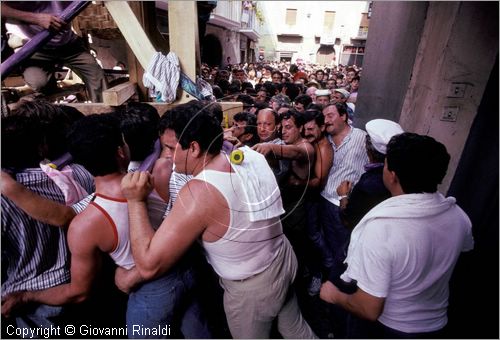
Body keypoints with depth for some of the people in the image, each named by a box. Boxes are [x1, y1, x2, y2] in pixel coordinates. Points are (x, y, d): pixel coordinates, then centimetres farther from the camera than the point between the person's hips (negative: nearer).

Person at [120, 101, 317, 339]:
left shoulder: (199, 193, -34)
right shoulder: (252, 156, -14)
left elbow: (149, 265, -29)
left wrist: (135, 201, -22)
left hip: (251, 288, -5)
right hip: (284, 260, 6)